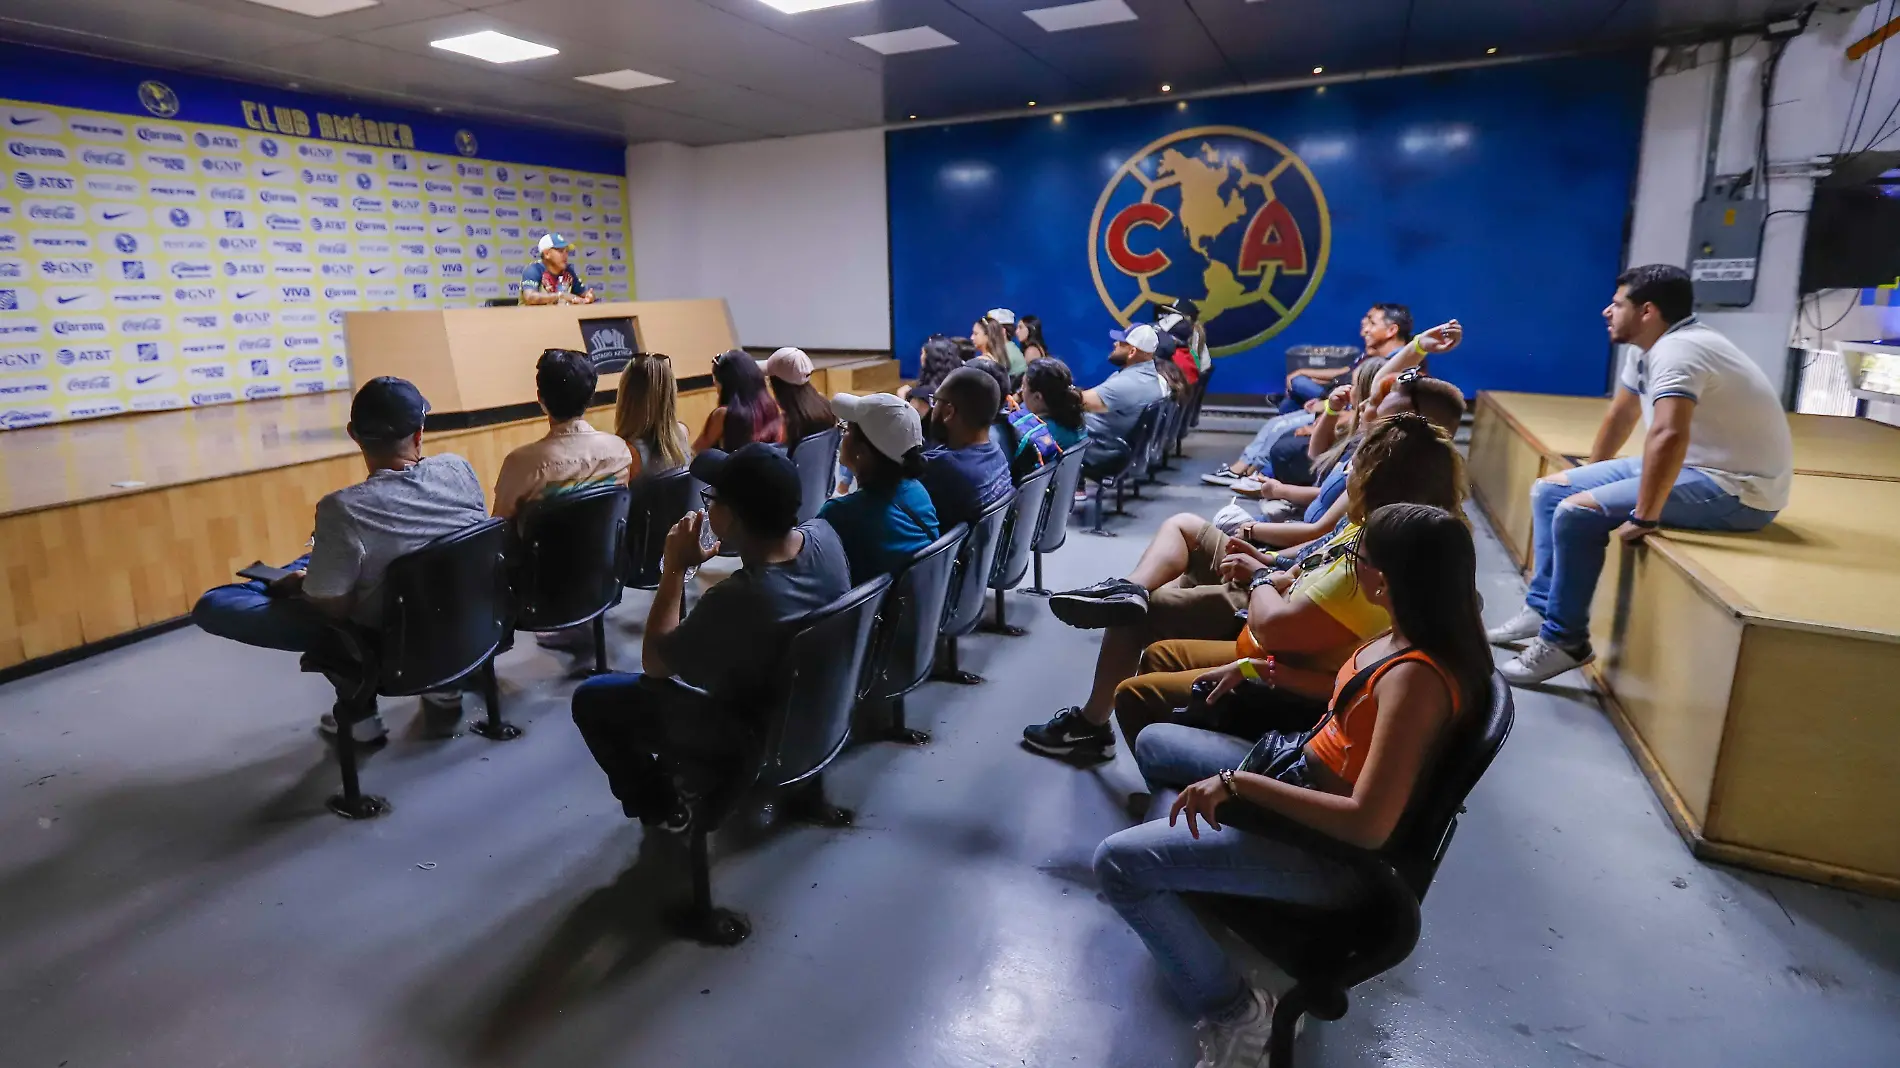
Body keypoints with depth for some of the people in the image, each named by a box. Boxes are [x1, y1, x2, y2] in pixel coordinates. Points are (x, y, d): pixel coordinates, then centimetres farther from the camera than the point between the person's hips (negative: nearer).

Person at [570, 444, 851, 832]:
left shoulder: (736, 599, -39)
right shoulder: (824, 535, -19)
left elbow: (653, 662, -18)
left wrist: (675, 569, -18)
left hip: (750, 738, -7)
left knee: (590, 699, 8)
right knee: (687, 653, 30)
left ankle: (662, 808, 26)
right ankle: (683, 772, 40)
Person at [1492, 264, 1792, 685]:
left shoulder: (1676, 350, -24)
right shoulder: (1644, 349, 6)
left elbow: (1668, 435, -38)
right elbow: (1621, 414, 19)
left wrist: (1644, 518, -33)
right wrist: (1590, 477, 27)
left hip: (1736, 489, -10)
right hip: (1694, 468, 10)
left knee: (1576, 513, -24)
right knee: (1550, 490, 7)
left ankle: (1564, 641, -10)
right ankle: (1542, 607, 11)